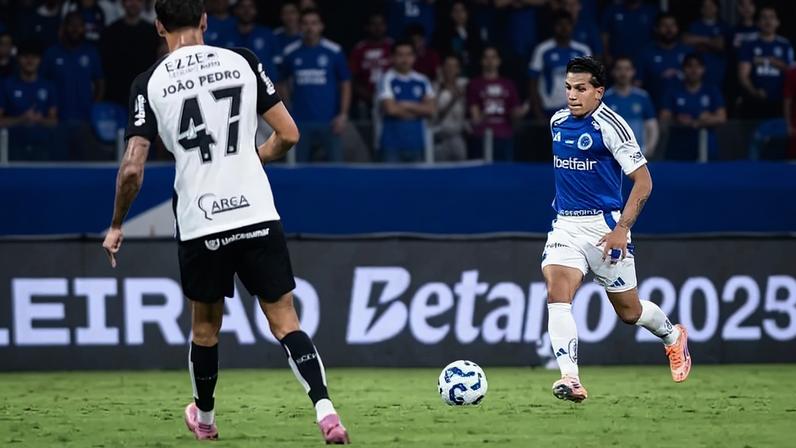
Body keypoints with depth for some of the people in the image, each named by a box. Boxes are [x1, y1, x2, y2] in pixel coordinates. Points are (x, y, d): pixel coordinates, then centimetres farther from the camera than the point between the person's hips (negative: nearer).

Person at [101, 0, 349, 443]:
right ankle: (325, 409, -16)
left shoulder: (150, 83, -1)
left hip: (199, 224, 0)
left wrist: (116, 226, 9)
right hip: (257, 214, 0)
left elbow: (132, 168, -6)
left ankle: (205, 419, 37)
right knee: (285, 321, 2)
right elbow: (289, 134, 4)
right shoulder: (242, 61, 2)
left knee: (205, 326, 20)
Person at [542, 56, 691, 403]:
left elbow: (643, 181, -15)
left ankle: (673, 336, 43)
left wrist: (622, 229, -22)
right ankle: (571, 380, -28)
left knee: (629, 312, 10)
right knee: (556, 295, -20)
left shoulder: (610, 125, -14)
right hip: (565, 225, 5)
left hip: (604, 226, -5)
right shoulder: (557, 122, 6)